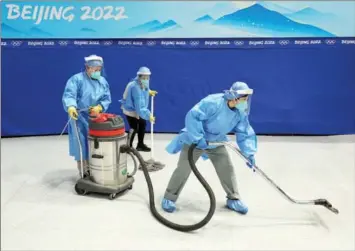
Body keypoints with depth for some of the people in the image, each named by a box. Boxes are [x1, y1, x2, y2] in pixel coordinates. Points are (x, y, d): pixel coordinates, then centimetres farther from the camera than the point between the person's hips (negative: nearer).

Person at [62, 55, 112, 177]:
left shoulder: (103, 81, 8)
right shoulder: (76, 79, -10)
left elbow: (107, 99, 4)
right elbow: (69, 95, -22)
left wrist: (99, 107, -16)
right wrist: (71, 107, -42)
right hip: (80, 118, -5)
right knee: (81, 145, -1)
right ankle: (84, 173, 10)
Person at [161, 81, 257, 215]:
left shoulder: (241, 113, -10)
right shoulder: (213, 102, -32)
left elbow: (245, 133, -5)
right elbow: (192, 116, -32)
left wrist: (249, 153, -17)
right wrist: (198, 139, -33)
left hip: (216, 142, 6)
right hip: (194, 140, -6)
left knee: (227, 168, 4)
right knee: (183, 169, -4)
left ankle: (233, 199, 23)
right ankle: (169, 198, 13)